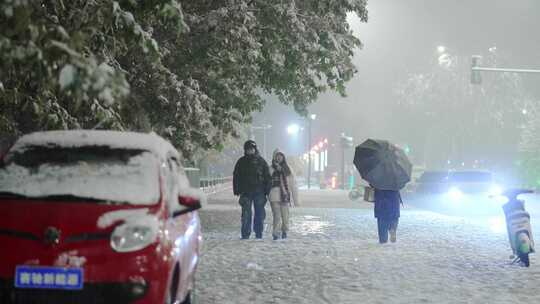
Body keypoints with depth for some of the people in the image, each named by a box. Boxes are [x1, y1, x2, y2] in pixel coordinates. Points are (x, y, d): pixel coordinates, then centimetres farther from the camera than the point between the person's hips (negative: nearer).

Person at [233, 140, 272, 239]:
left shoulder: (261, 161, 6)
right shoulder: (241, 162, 9)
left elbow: (267, 177, 7)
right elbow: (236, 176, 11)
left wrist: (267, 190, 0)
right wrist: (236, 190, 2)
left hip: (259, 191, 0)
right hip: (245, 192, 0)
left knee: (260, 213, 3)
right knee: (246, 214, -3)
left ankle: (259, 233, 12)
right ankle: (245, 234, 0)